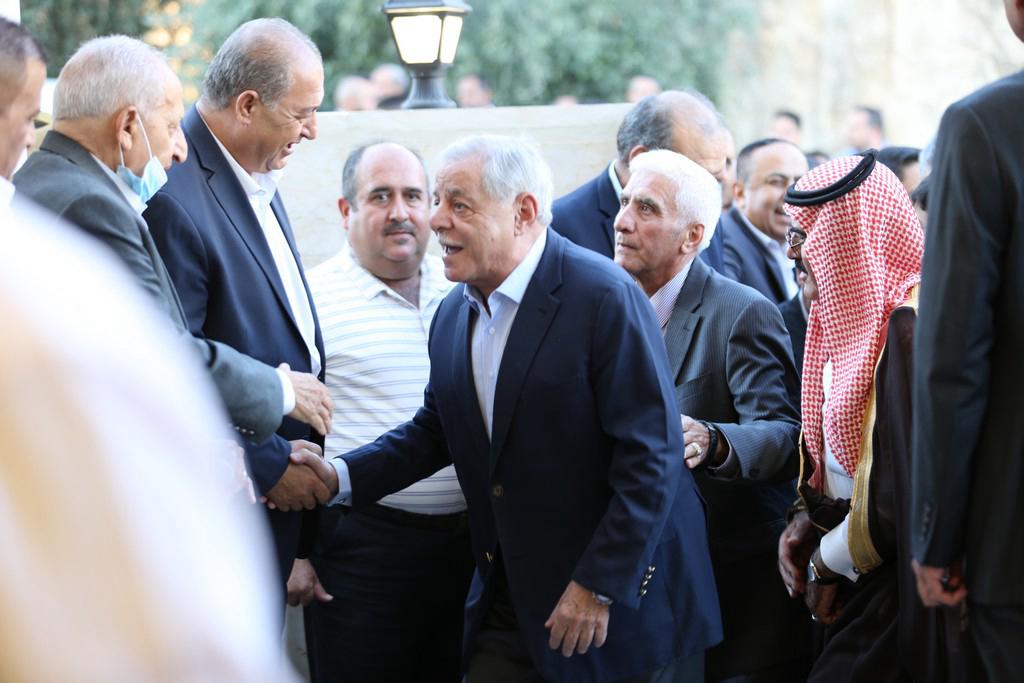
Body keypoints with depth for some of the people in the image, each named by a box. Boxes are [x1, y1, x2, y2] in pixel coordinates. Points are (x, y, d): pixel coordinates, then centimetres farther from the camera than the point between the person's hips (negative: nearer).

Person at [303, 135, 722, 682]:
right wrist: (342, 477, 2)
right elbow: (435, 431, 18)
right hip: (510, 601, 6)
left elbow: (649, 457, -19)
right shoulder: (453, 315, 7)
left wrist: (599, 587, -18)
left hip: (623, 597, -6)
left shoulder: (605, 297, -17)